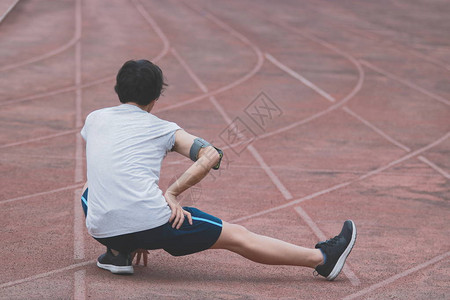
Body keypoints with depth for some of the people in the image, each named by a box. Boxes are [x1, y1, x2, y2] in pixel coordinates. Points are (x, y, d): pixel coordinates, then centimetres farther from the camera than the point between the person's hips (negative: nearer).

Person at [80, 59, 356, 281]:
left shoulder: (94, 119, 19)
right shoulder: (162, 129, 9)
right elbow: (212, 155, 2)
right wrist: (171, 192, 4)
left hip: (101, 230, 3)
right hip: (152, 223, -3)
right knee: (237, 236, 6)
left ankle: (118, 253, 19)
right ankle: (323, 259, 11)